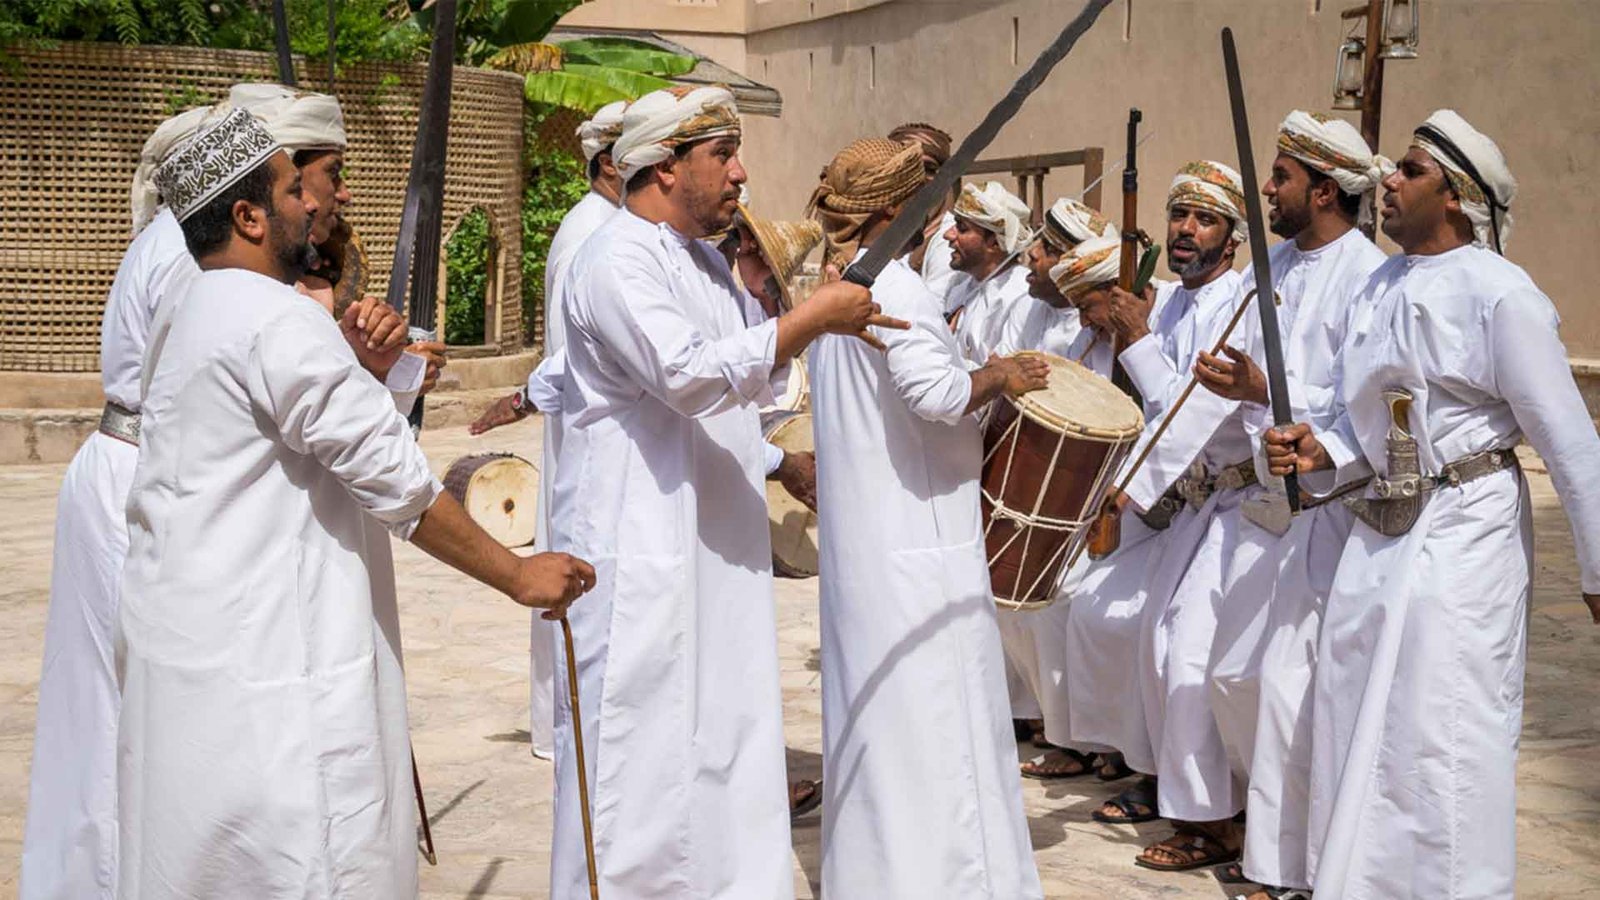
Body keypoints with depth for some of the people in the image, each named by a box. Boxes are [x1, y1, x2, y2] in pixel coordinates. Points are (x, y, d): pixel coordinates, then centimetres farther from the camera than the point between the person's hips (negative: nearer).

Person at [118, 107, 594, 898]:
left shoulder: (197, 319, 16)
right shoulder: (279, 321, -15)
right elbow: (395, 482, -17)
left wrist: (355, 366, 4)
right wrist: (520, 576, -10)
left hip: (188, 652, 10)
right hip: (264, 671, -10)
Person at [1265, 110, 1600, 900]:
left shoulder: (1497, 292, -14)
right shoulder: (1381, 286, 9)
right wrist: (1321, 451, -2)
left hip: (1463, 533, -7)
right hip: (1380, 530, 8)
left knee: (1443, 739, -3)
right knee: (1357, 723, 12)